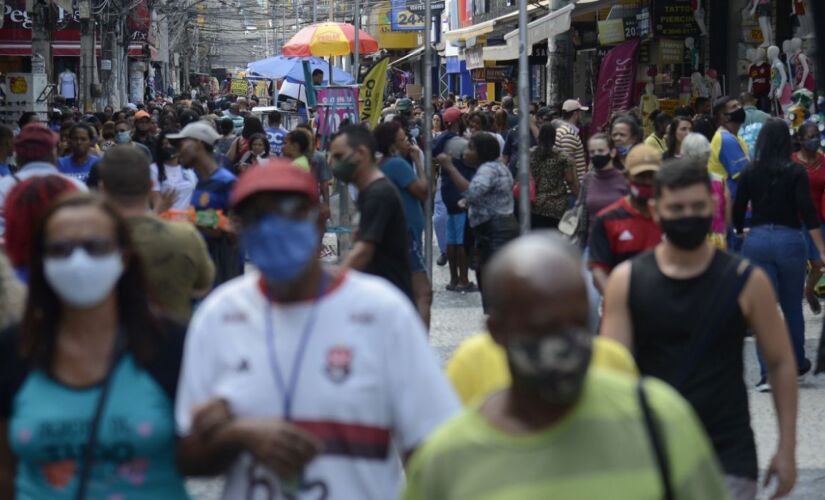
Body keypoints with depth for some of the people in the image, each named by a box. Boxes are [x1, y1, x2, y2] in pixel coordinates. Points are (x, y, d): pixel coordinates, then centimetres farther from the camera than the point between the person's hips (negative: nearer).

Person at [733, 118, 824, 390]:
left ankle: (768, 373, -7)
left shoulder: (750, 173, 0)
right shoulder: (796, 172, -6)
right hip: (790, 241, -1)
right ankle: (798, 363, 31)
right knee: (792, 306, 16)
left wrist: (740, 233, 26)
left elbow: (737, 211, 5)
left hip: (757, 242, 1)